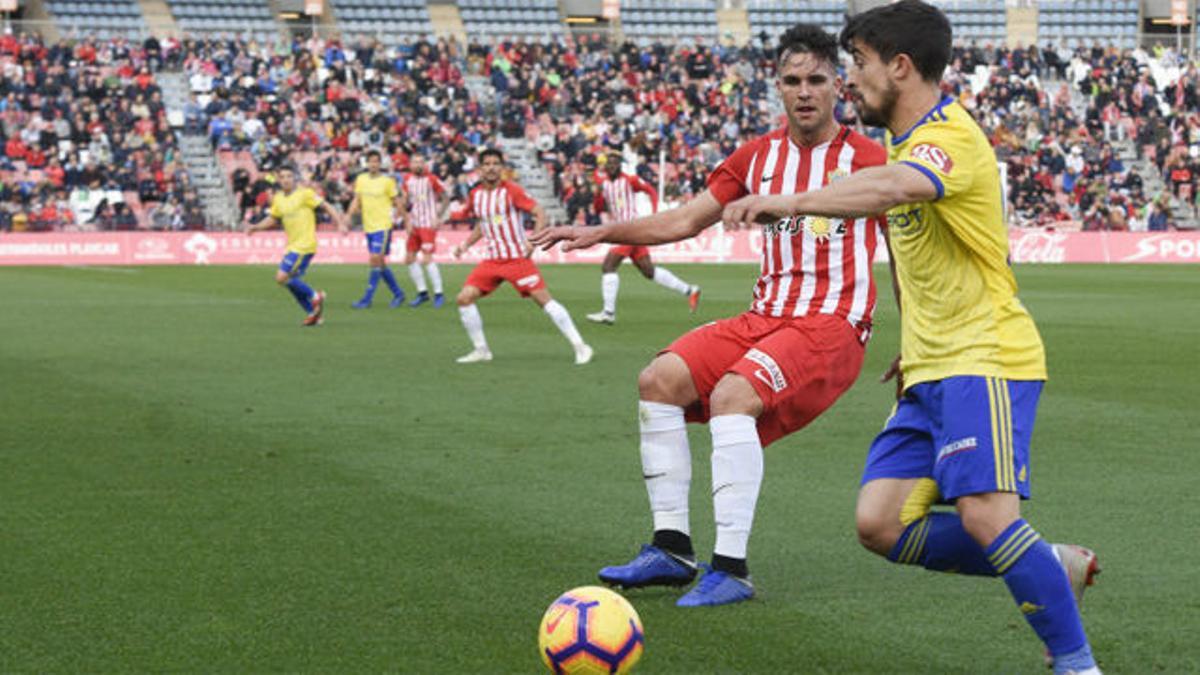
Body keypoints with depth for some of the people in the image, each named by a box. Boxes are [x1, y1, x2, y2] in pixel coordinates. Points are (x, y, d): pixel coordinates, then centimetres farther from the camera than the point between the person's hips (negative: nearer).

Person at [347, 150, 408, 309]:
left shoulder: (387, 181, -6)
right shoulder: (361, 179, 7)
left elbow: (397, 202, 1)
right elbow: (357, 200, 14)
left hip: (383, 226, -6)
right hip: (368, 226, 6)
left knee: (375, 261, -12)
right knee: (380, 264, 9)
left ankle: (367, 299, -10)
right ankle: (398, 293, 23)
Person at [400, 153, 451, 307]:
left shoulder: (432, 179, -11)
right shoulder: (407, 179, 6)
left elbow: (446, 198, -6)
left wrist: (438, 217, -11)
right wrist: (407, 221, 9)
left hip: (428, 225, -7)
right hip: (414, 225, 7)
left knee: (427, 259, -14)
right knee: (409, 259, 7)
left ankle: (438, 293, -3)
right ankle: (422, 292, 18)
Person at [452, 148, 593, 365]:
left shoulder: (511, 190, -10)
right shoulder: (475, 195, 7)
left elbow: (540, 213, -11)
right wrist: (466, 244, 11)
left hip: (518, 257, -6)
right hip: (492, 259, 6)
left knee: (544, 299, -11)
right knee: (464, 297, -6)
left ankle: (580, 347, -6)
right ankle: (481, 350, 8)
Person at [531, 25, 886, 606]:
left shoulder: (865, 159, -4)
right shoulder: (758, 156, 11)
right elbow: (686, 220, 16)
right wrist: (600, 232, 7)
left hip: (833, 324, -7)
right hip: (767, 316, 7)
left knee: (731, 395, -30)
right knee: (658, 379, -8)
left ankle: (731, 568, -27)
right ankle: (672, 547, -3)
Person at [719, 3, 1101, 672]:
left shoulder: (951, 136, -15)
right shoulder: (908, 144, 16)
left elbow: (891, 189, -39)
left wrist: (789, 202, -49)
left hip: (985, 359, -9)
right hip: (932, 371, 9)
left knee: (985, 514, -22)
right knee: (882, 525, -1)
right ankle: (1053, 568, 13)